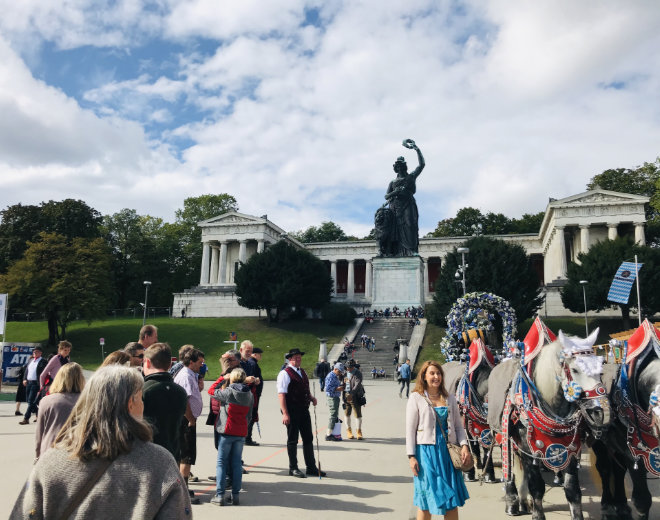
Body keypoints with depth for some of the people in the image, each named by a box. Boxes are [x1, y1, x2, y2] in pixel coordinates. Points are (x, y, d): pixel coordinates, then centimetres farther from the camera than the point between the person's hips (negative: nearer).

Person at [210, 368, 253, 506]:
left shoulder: (228, 392, -13)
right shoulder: (249, 395, 3)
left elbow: (212, 392, 2)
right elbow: (249, 415, 9)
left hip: (227, 432, -4)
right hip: (241, 432, 4)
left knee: (222, 463, 4)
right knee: (237, 463, 11)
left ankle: (220, 496, 4)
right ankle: (235, 495, 14)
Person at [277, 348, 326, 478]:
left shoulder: (303, 372, 15)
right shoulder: (285, 374, -11)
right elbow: (281, 395, -17)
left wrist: (311, 397, 7)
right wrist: (285, 413, -22)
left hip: (304, 410, 8)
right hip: (292, 412, -8)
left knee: (308, 439, 12)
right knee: (292, 440, 5)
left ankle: (311, 467, 21)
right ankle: (293, 468, 17)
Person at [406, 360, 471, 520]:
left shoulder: (450, 399, 10)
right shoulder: (417, 398, -3)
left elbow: (458, 425, 12)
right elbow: (410, 429, -5)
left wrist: (464, 445, -4)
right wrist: (411, 456, -10)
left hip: (449, 451, 4)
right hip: (426, 451, -4)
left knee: (452, 497, 8)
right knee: (427, 499, 3)